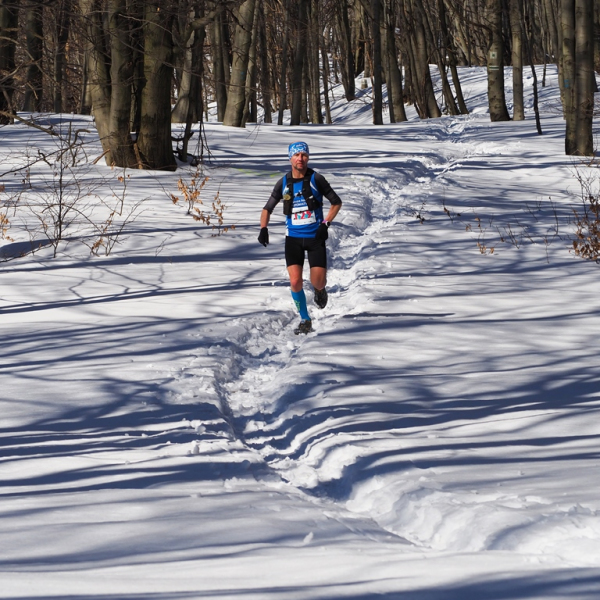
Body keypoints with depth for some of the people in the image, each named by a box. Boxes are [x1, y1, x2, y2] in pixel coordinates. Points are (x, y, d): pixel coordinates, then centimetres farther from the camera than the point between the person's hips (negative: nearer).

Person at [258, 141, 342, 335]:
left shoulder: (316, 179, -6)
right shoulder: (283, 183, 1)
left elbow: (336, 203, 3)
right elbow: (267, 209, 10)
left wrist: (326, 224, -10)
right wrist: (263, 228, -8)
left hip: (315, 237, -2)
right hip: (293, 238, 2)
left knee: (317, 282, -8)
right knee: (295, 281, -12)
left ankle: (320, 290, 31)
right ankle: (305, 321, 6)